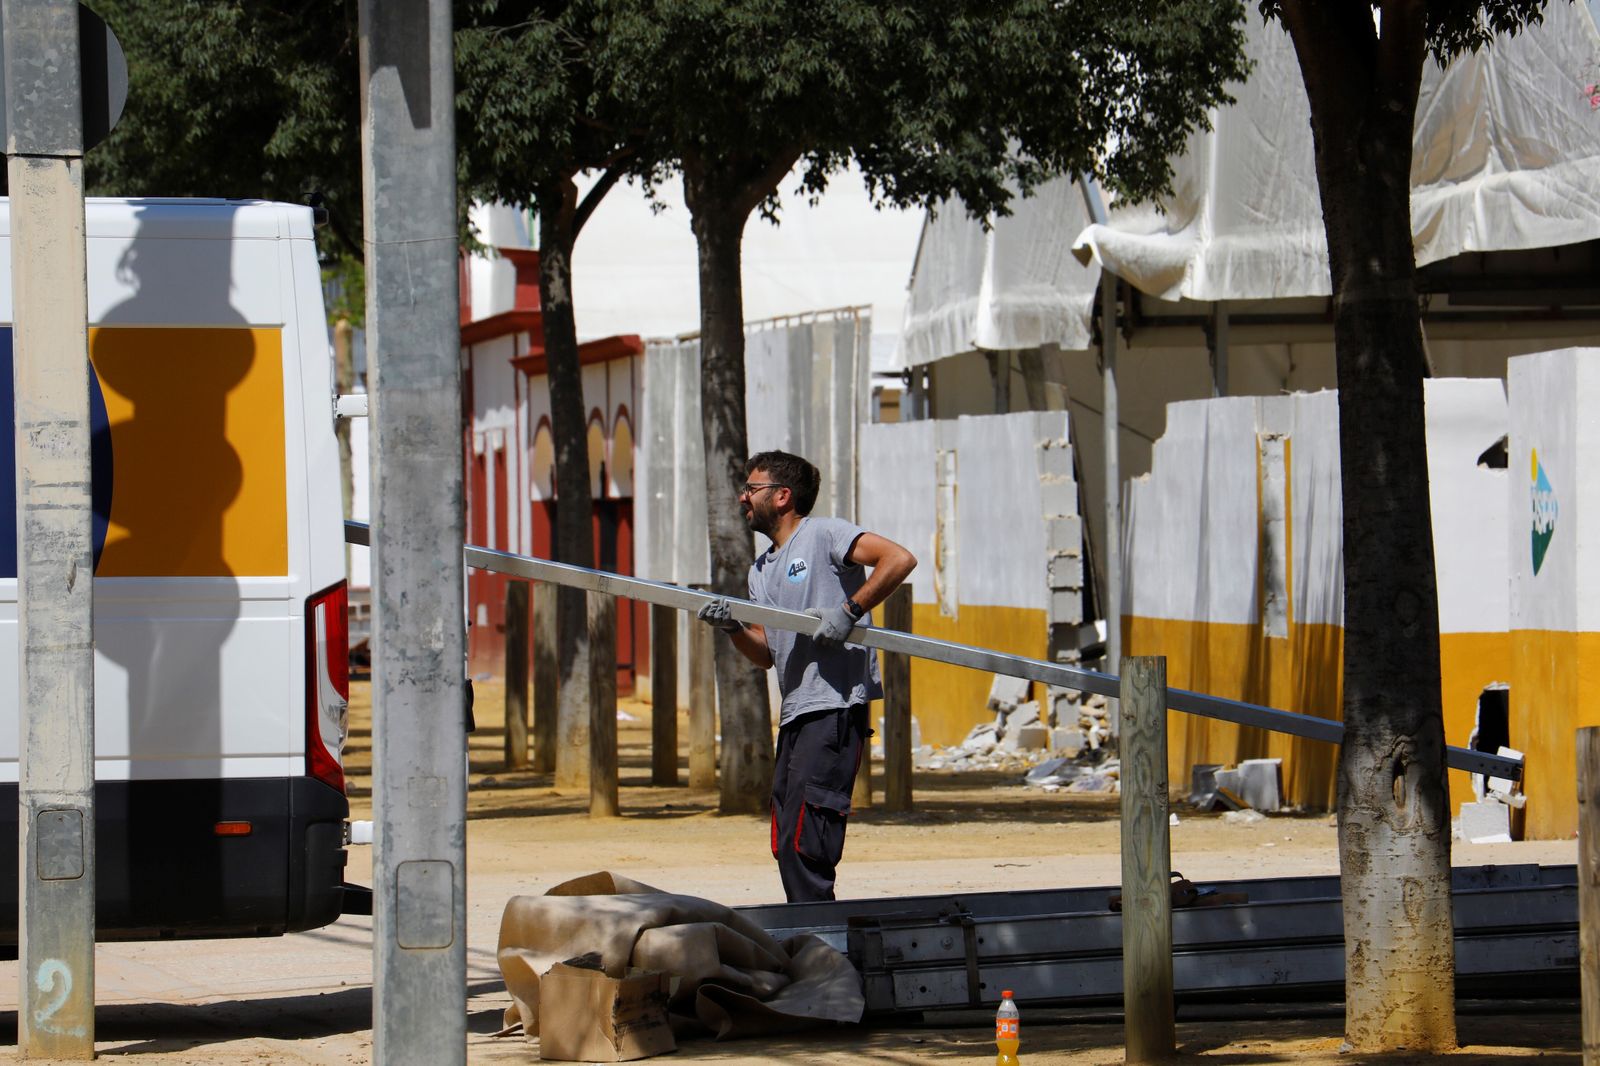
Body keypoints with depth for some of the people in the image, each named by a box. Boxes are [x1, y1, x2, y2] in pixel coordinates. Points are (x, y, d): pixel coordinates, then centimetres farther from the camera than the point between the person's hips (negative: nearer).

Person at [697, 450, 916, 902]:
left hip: (837, 707, -9)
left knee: (805, 842, -16)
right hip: (795, 712, 9)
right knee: (787, 846, 7)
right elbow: (766, 654, 17)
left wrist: (848, 612, -20)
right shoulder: (761, 570, 23)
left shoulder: (824, 534, -3)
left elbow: (899, 559, -15)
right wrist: (734, 628, -2)